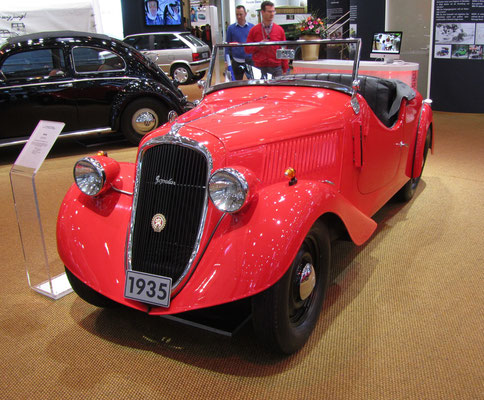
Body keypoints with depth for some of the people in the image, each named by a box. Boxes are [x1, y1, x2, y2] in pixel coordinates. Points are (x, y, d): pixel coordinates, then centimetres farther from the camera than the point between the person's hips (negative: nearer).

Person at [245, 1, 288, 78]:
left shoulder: (279, 30, 8)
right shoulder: (254, 30, 5)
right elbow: (247, 49, 8)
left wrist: (285, 69, 4)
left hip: (276, 67, 1)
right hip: (259, 69, -1)